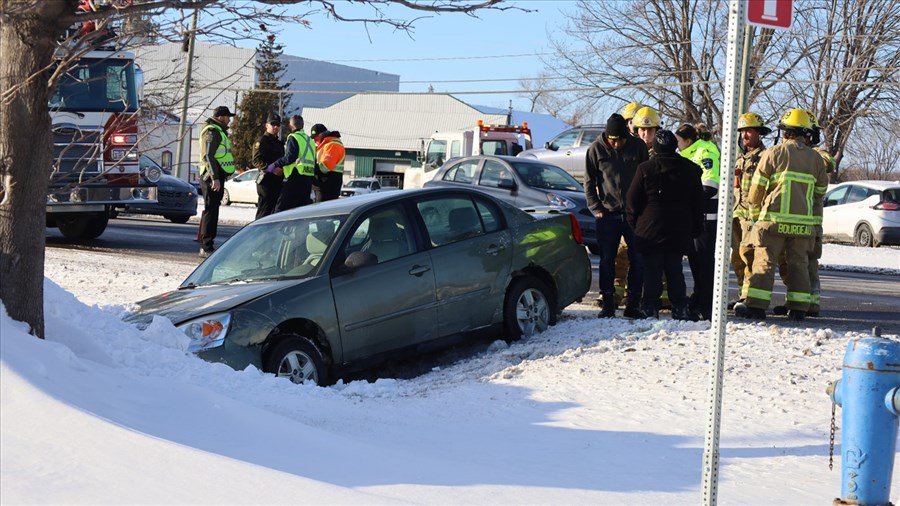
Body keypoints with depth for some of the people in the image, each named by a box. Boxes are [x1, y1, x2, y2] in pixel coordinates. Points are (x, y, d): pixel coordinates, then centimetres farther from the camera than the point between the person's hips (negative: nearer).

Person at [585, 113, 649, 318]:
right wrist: (596, 208, -3)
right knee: (607, 260, 2)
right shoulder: (596, 149, -3)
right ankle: (608, 303, 10)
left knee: (638, 259, 2)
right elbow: (589, 182, 4)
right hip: (608, 214, -1)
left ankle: (633, 303, 10)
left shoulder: (638, 146, -2)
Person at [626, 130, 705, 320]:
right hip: (679, 232, 3)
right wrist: (695, 229, 16)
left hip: (650, 231, -3)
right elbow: (698, 203, 9)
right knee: (675, 271, 11)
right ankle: (680, 309, 9)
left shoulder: (645, 169, -7)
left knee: (652, 271, 1)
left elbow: (632, 201, -5)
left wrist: (634, 223, 8)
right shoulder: (690, 169, 4)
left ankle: (650, 309, -1)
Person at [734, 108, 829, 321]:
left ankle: (756, 306, -7)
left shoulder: (774, 153, -3)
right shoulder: (815, 158, 11)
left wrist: (755, 213, 14)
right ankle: (798, 308, 10)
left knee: (764, 262, -2)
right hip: (804, 222, 4)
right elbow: (821, 190, 16)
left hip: (774, 219, -4)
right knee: (798, 264, 10)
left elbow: (757, 187, 0)